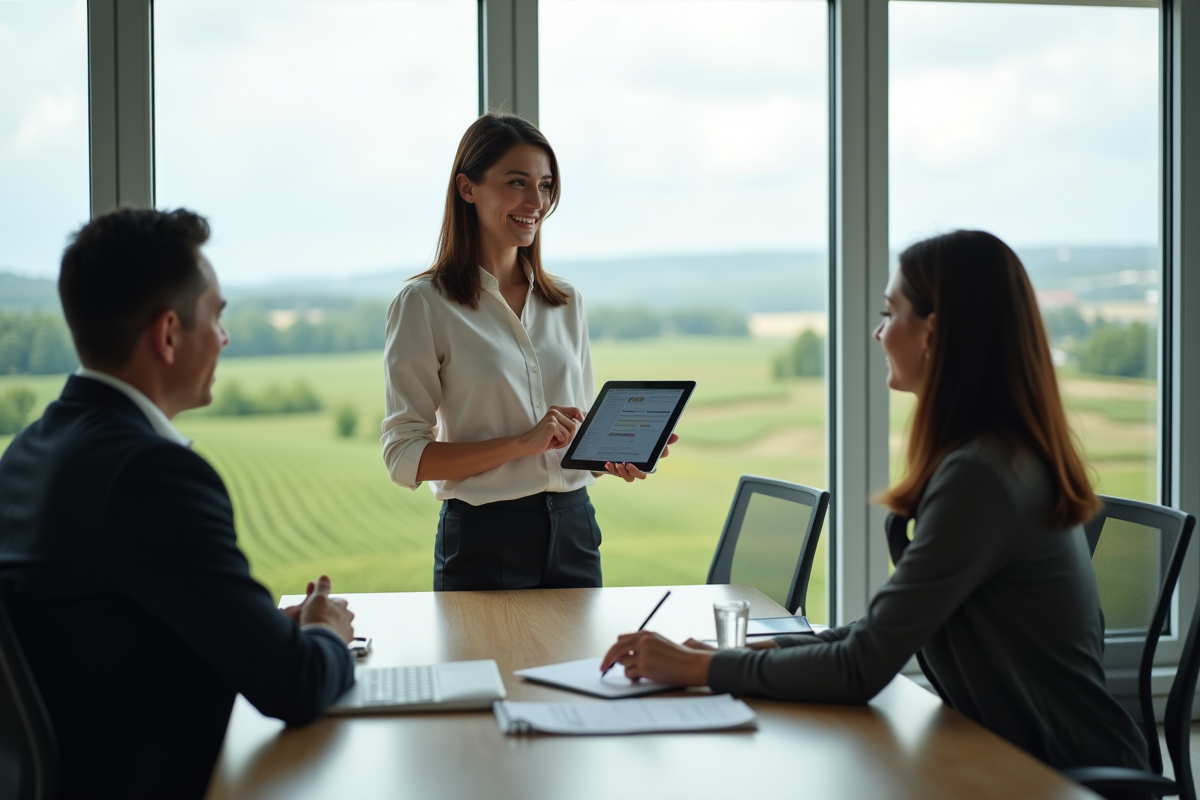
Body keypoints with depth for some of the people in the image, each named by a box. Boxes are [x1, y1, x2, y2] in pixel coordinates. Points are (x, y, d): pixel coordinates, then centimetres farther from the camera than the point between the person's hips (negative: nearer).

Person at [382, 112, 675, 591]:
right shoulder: (423, 305, -7)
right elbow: (404, 457, -12)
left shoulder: (565, 302, 10)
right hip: (484, 540, -5)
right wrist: (523, 442, -21)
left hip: (573, 531, 5)